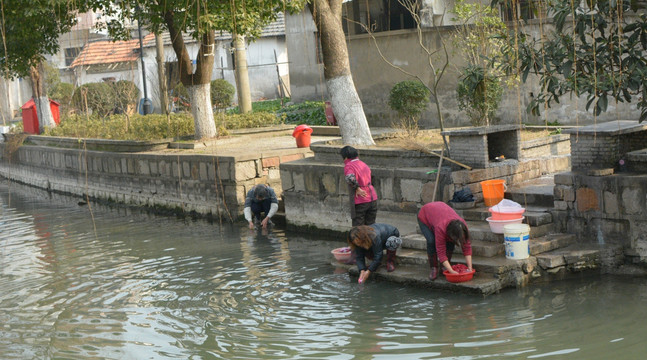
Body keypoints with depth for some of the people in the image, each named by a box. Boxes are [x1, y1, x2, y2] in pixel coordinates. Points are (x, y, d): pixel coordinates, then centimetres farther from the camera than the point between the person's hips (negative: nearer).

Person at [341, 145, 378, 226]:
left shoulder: (349, 166, -9)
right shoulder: (364, 165, 15)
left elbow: (350, 178, -28)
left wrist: (357, 189, -16)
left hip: (360, 201, -7)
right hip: (373, 199, 7)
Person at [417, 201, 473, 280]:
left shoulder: (462, 226, -31)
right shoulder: (441, 228, -45)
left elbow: (467, 247, -22)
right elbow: (441, 253, -40)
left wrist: (469, 268, -28)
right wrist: (452, 271, -42)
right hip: (424, 216, -5)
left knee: (450, 242, -15)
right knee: (431, 241, -27)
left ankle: (445, 267, 1)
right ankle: (434, 268, -10)